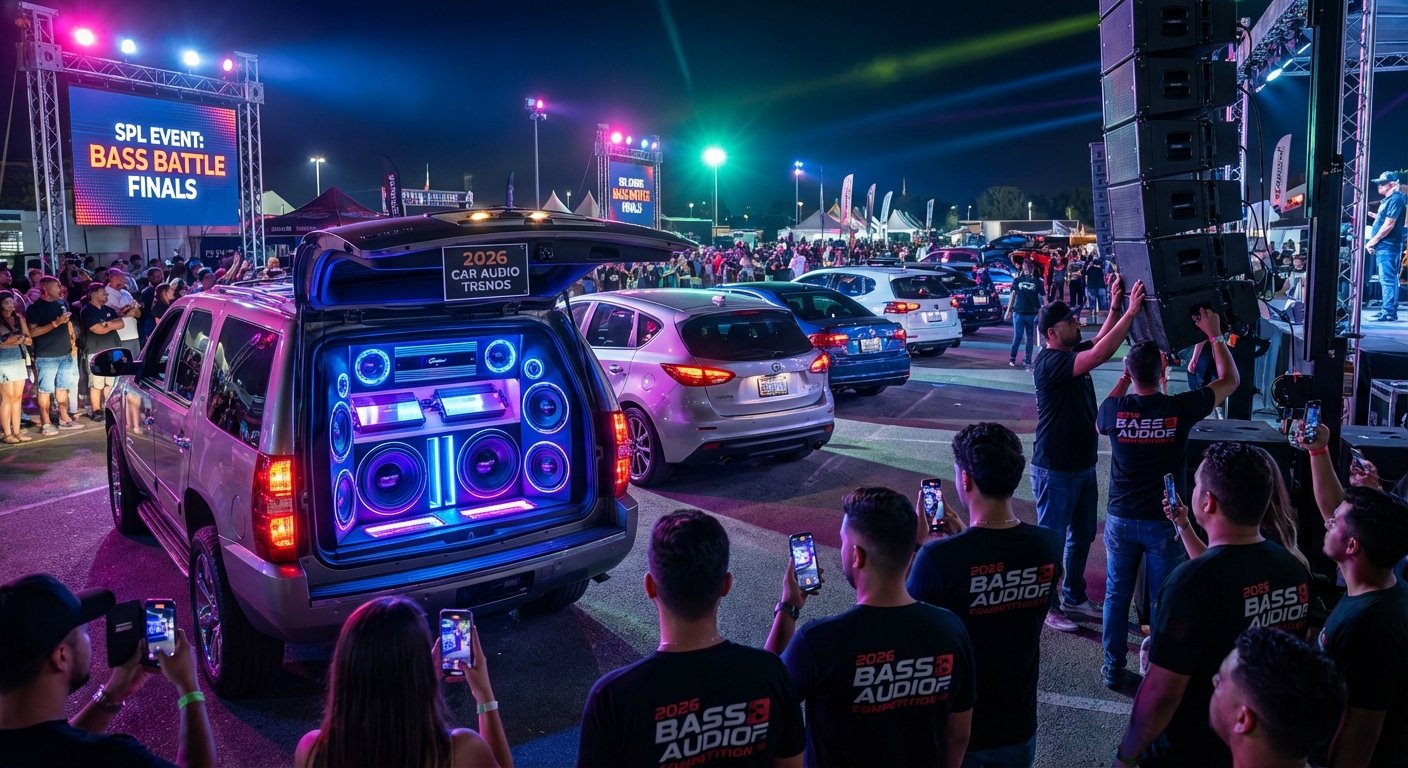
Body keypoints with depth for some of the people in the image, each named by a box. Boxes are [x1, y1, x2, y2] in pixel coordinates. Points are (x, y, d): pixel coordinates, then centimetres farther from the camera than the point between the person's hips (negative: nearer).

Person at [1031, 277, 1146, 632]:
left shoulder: (1072, 353, 7)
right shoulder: (1050, 361, -22)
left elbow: (1097, 345, 22)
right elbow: (1099, 355, -33)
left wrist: (1115, 308, 7)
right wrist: (1130, 313, -31)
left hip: (1083, 465, 10)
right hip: (1056, 470, -10)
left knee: (1082, 536, 19)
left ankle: (1074, 597, 34)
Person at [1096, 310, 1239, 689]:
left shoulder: (1114, 408, -12)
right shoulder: (1180, 408, -15)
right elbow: (1230, 380, 3)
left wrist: (1123, 381, 15)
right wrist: (1214, 335, 11)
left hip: (1122, 519, 2)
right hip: (1164, 521, -1)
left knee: (1117, 593, 12)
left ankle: (1113, 667, 21)